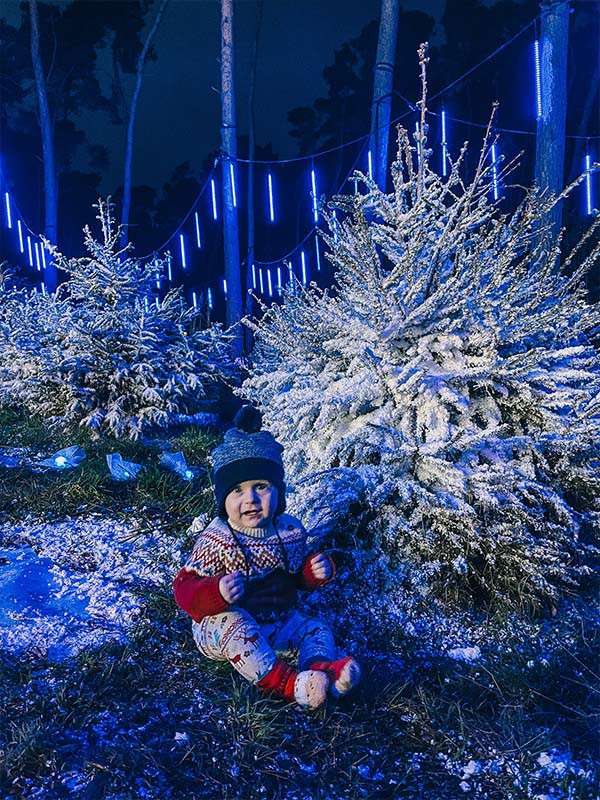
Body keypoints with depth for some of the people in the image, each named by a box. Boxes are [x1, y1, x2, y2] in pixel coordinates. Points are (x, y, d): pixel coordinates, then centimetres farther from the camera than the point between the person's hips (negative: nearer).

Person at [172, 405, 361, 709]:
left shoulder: (290, 530, -2)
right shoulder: (216, 540, -17)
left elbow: (299, 575, 15)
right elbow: (185, 589, -18)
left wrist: (317, 570, -9)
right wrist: (217, 593, -40)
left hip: (279, 620, 5)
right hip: (224, 624, -5)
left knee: (317, 628, -10)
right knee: (237, 628, -35)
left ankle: (321, 668, -36)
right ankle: (282, 681, -37)